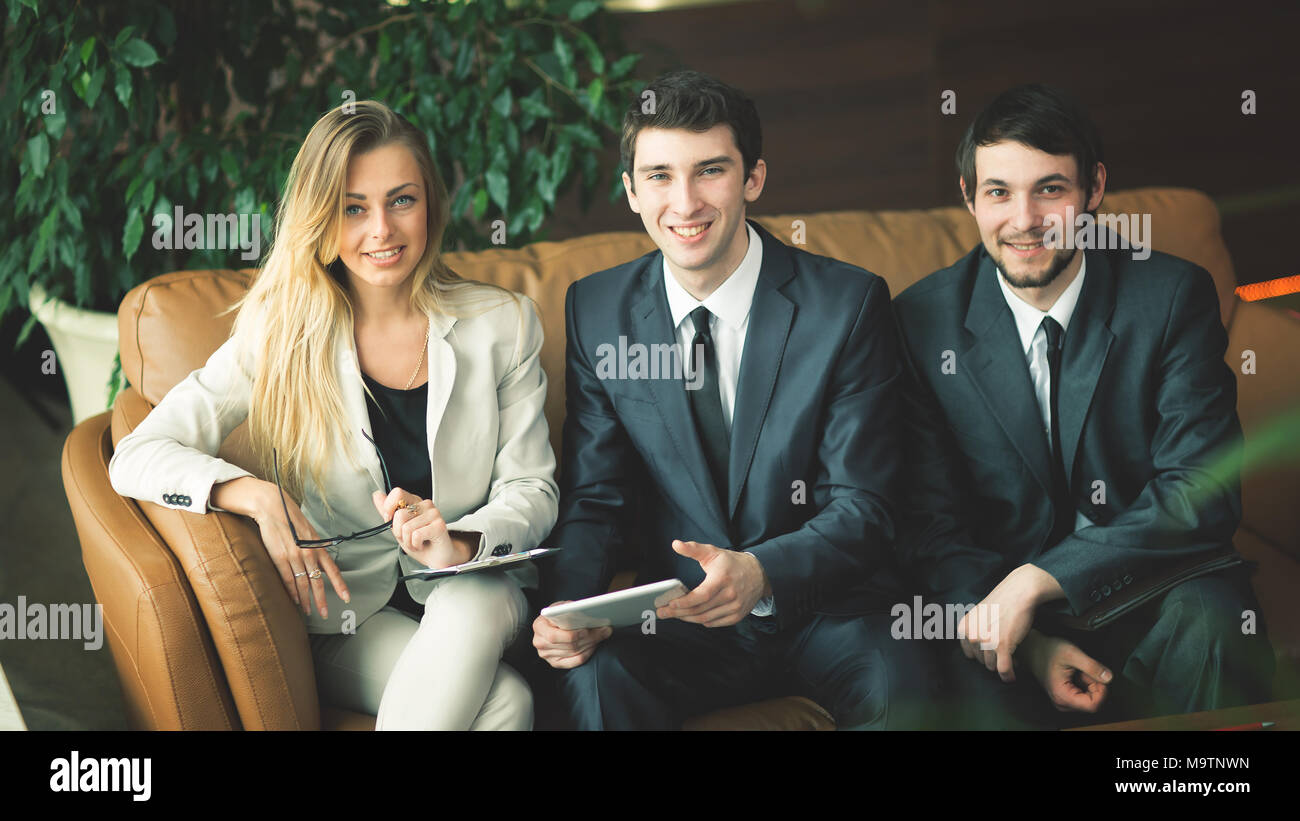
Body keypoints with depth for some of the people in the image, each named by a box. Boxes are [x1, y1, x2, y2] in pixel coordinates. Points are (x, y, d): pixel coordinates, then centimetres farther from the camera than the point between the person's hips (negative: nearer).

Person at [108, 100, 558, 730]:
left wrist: (460, 544, -19)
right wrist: (259, 496, -25)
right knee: (504, 700, -31)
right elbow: (137, 457, -7)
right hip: (346, 613, -2)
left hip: (473, 589, 2)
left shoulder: (501, 324, 3)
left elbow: (531, 489, 4)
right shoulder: (280, 335, -1)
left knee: (473, 604, -36)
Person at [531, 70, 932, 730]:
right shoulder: (597, 311, 3)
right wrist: (569, 607, -16)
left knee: (906, 687, -32)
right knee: (592, 677, -31)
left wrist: (760, 574, -29)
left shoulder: (847, 304, -7)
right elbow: (592, 499, 5)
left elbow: (863, 506, -9)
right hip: (680, 620, 1)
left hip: (823, 609, -1)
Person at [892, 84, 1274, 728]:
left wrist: (1037, 579, -21)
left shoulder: (1175, 296, -3)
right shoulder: (922, 321, 0)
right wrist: (1030, 644, -17)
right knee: (985, 685, -34)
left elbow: (1203, 492, -11)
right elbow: (928, 520, 0)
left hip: (1156, 586, 1)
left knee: (1211, 624, -32)